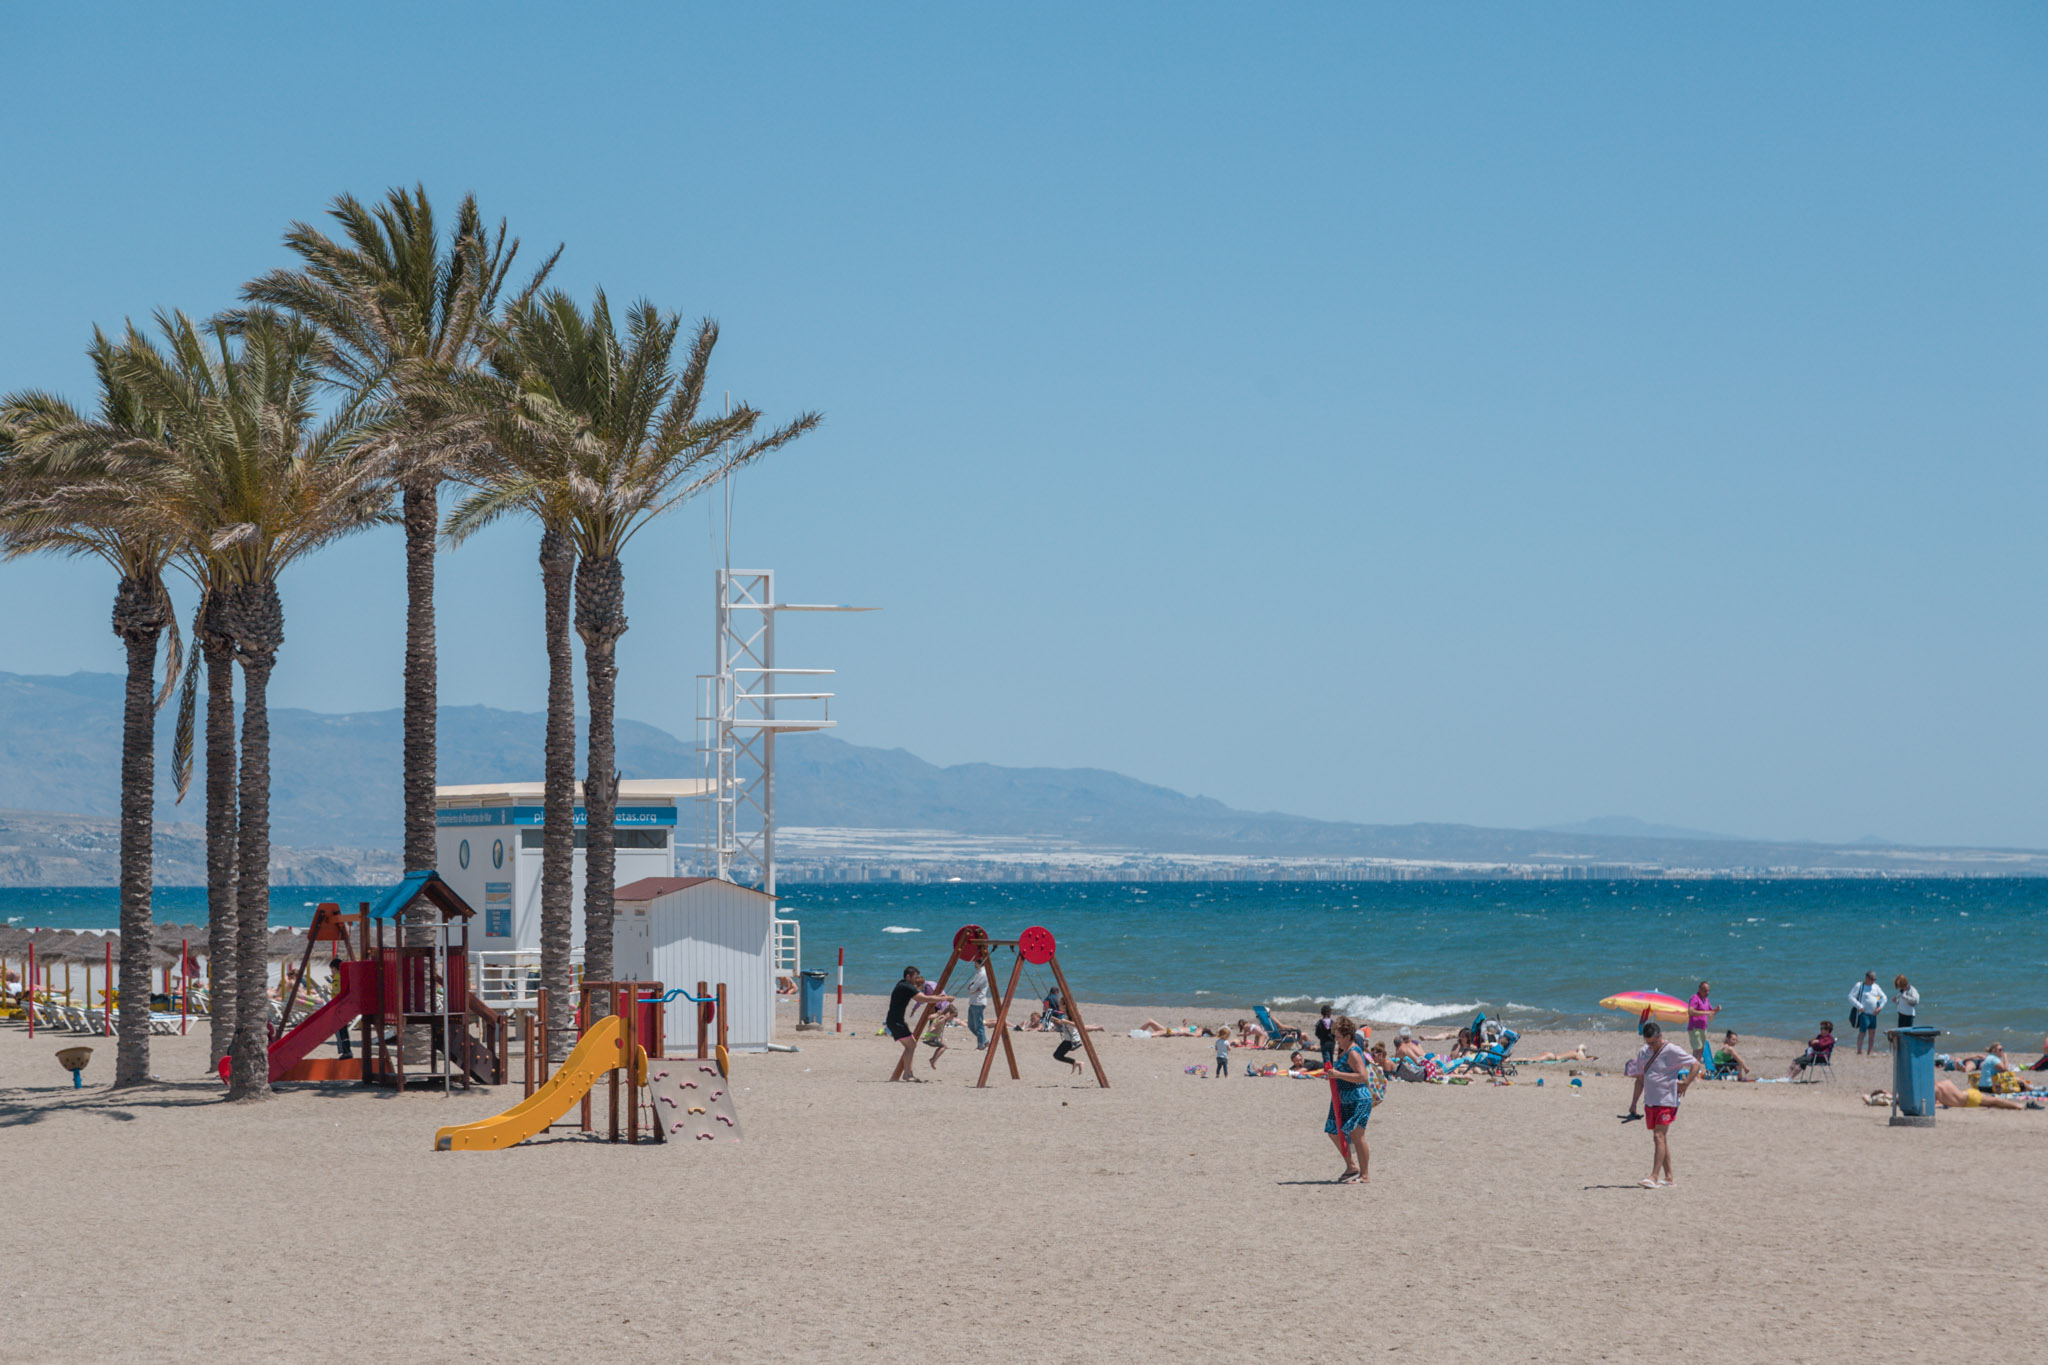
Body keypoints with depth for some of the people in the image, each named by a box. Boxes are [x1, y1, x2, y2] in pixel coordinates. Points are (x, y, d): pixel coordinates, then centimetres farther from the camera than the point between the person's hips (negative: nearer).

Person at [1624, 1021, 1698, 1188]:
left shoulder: (1672, 1051, -9)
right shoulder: (1643, 1052, 10)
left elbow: (1696, 1064, -6)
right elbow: (1640, 1079, 18)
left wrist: (1685, 1084, -13)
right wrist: (1633, 1104, 18)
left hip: (1667, 1101, -7)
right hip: (1649, 1102, 7)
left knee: (1659, 1137, -14)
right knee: (1660, 1139, 10)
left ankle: (1654, 1177, -17)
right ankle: (1668, 1176, 18)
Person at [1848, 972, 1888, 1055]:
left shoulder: (1875, 987, 12)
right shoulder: (1859, 986, -3)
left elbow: (1884, 997, 17)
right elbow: (1851, 997, -8)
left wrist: (1880, 1007, 0)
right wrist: (1860, 1007, -16)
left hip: (1873, 1014, 6)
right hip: (1863, 1013, -6)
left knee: (1872, 1033, 5)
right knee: (1862, 1032, -10)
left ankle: (1870, 1052, 12)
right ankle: (1859, 1051, -4)